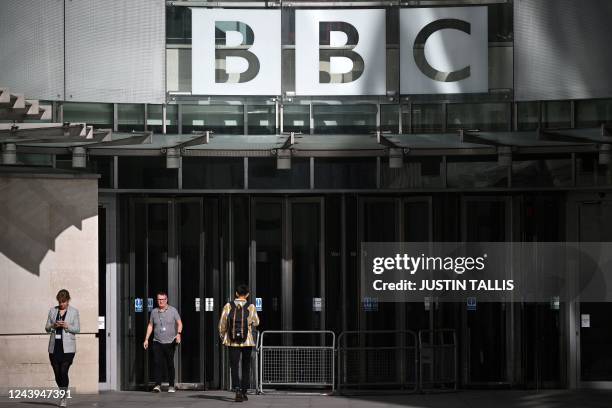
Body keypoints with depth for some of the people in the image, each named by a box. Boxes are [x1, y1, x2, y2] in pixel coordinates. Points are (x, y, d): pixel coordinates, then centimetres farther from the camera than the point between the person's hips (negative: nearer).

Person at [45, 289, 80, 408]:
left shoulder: (74, 312, 4)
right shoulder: (52, 311, 12)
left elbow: (77, 329, 2)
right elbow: (47, 328, 12)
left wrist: (67, 326, -16)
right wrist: (53, 326, -10)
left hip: (67, 347, -3)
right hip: (54, 347, 3)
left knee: (63, 372, -13)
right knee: (57, 373, 4)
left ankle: (64, 398, -5)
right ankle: (63, 395, 22)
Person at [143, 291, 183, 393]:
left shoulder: (173, 310, 2)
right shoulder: (154, 312, 9)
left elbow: (179, 323, -2)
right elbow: (150, 326, 17)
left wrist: (178, 334, -20)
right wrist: (146, 339, 11)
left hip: (170, 342, -2)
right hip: (157, 342, 2)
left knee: (170, 364, 2)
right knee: (157, 363, -11)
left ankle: (171, 386, 11)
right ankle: (157, 385, -13)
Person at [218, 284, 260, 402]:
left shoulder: (228, 306, -3)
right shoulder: (251, 307, -4)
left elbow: (222, 324, 0)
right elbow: (256, 322, 8)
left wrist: (223, 336, 15)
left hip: (232, 341, 0)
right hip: (247, 341, 0)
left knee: (234, 367, 0)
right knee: (246, 367, 14)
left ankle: (237, 390, -20)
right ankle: (244, 392, 18)